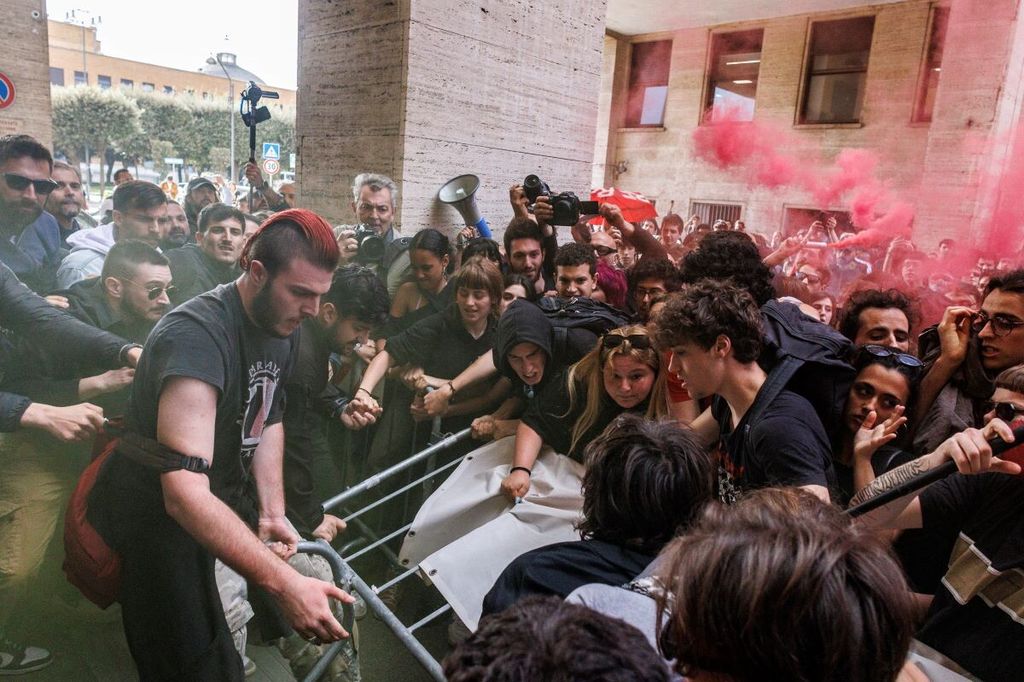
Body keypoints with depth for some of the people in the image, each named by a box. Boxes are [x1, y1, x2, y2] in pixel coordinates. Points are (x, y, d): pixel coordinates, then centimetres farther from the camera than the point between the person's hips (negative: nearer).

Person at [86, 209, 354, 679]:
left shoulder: (283, 327, -5)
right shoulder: (196, 335, -31)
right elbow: (185, 494, -39)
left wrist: (272, 512, -6)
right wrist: (283, 584, -43)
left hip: (224, 504, 7)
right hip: (156, 517, -7)